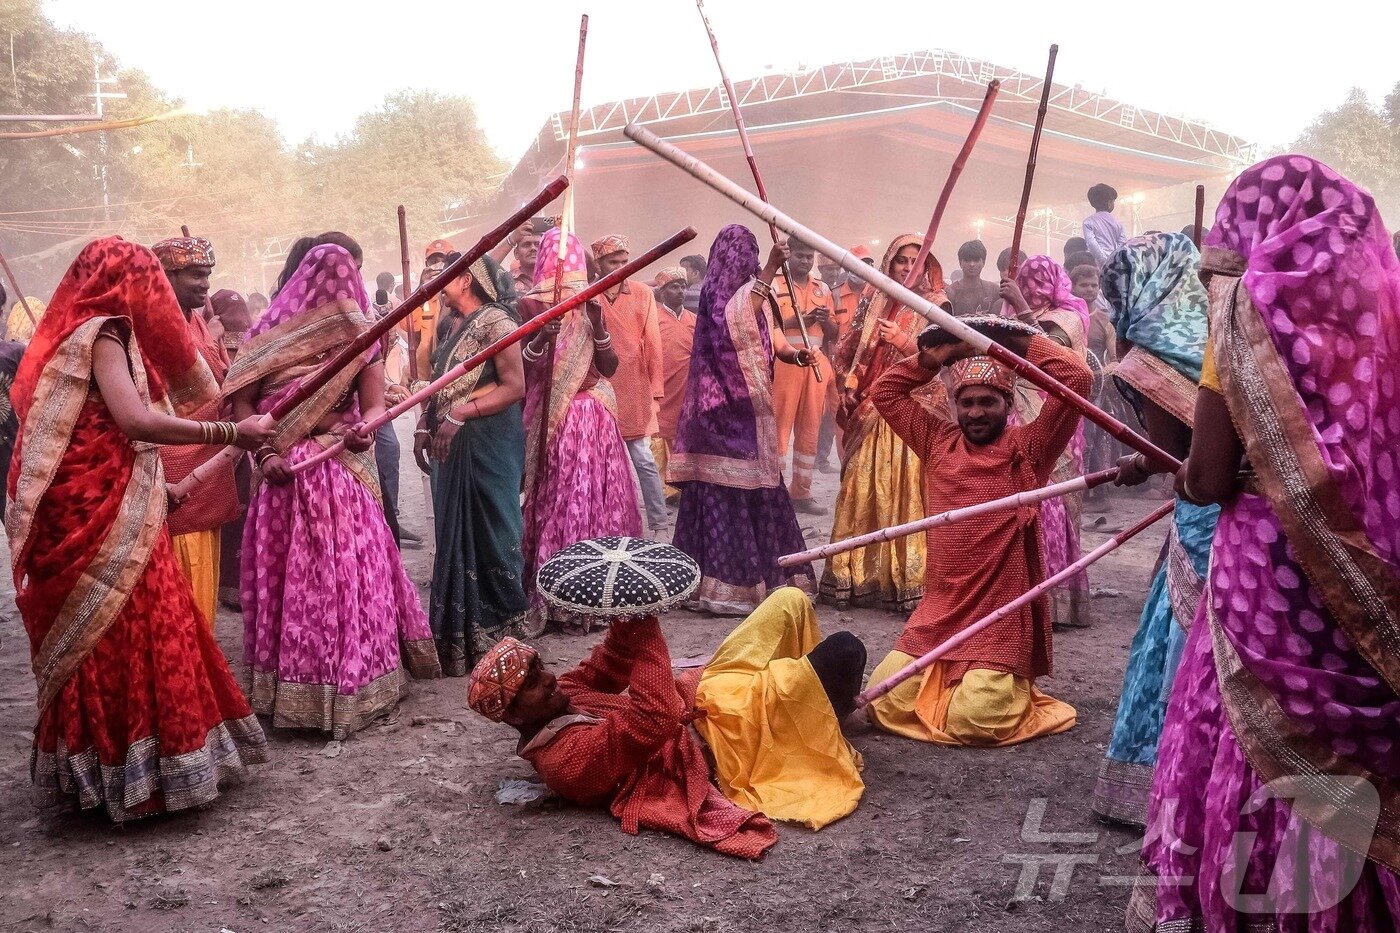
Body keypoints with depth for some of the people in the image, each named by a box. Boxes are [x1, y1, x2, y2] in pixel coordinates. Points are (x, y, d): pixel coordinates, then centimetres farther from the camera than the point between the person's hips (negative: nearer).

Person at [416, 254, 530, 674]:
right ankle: (459, 632, 22)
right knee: (455, 534, 11)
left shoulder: (495, 320, -11)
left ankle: (496, 635, 11)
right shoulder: (448, 324, 14)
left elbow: (514, 387, -18)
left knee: (487, 533, -1)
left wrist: (460, 415, -21)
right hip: (452, 444, 8)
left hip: (488, 443, -8)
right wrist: (425, 425, 6)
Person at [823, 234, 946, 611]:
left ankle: (909, 580, -3)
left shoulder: (935, 305, 2)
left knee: (908, 494, -7)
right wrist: (850, 391, 2)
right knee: (862, 493, 2)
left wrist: (902, 341, -20)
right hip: (871, 413, 4)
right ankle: (857, 577, 9)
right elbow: (850, 353, 16)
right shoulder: (873, 304, 13)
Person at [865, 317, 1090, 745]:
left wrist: (1017, 341, -3)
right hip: (937, 616, 5)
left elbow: (1077, 377, -12)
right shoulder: (939, 441, 10)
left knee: (971, 721, -16)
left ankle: (1010, 689, 19)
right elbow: (885, 392, 17)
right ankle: (946, 682, 26)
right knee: (883, 702, -4)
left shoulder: (1027, 447, -2)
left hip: (1001, 622, -4)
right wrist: (938, 355, 10)